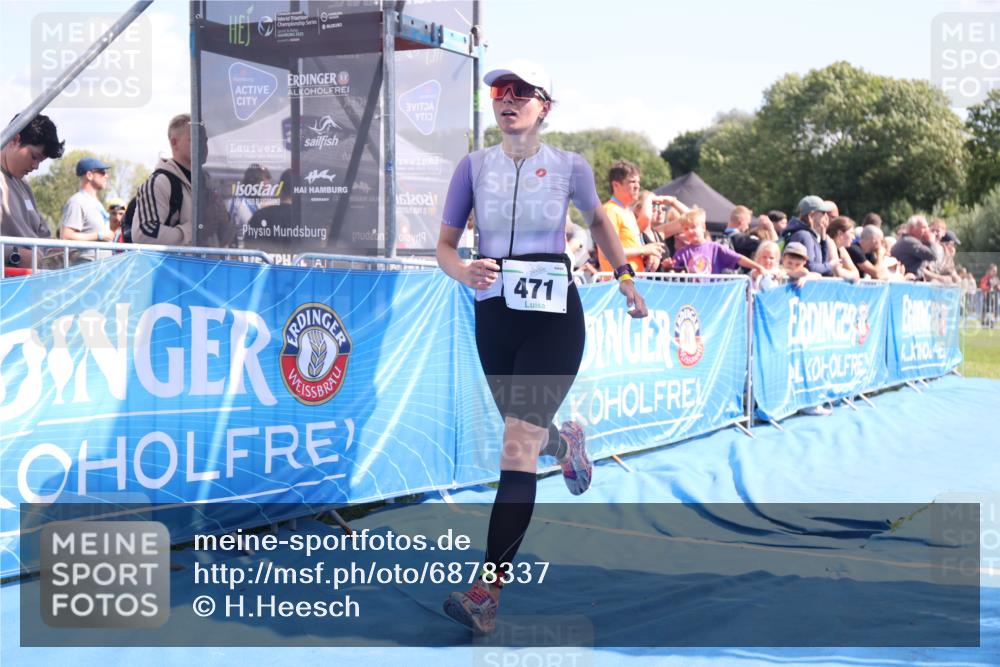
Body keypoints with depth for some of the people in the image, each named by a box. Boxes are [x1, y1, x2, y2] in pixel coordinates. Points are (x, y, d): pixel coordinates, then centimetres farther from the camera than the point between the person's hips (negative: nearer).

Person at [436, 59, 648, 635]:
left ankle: (489, 590, -14)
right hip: (495, 314, 4)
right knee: (528, 432, 20)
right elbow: (445, 244, 2)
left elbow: (599, 219, 17)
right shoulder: (474, 166, 0)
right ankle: (565, 440, 60)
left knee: (518, 444, -14)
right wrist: (464, 271, -19)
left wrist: (625, 275, 16)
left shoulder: (569, 167, -3)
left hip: (554, 317, -3)